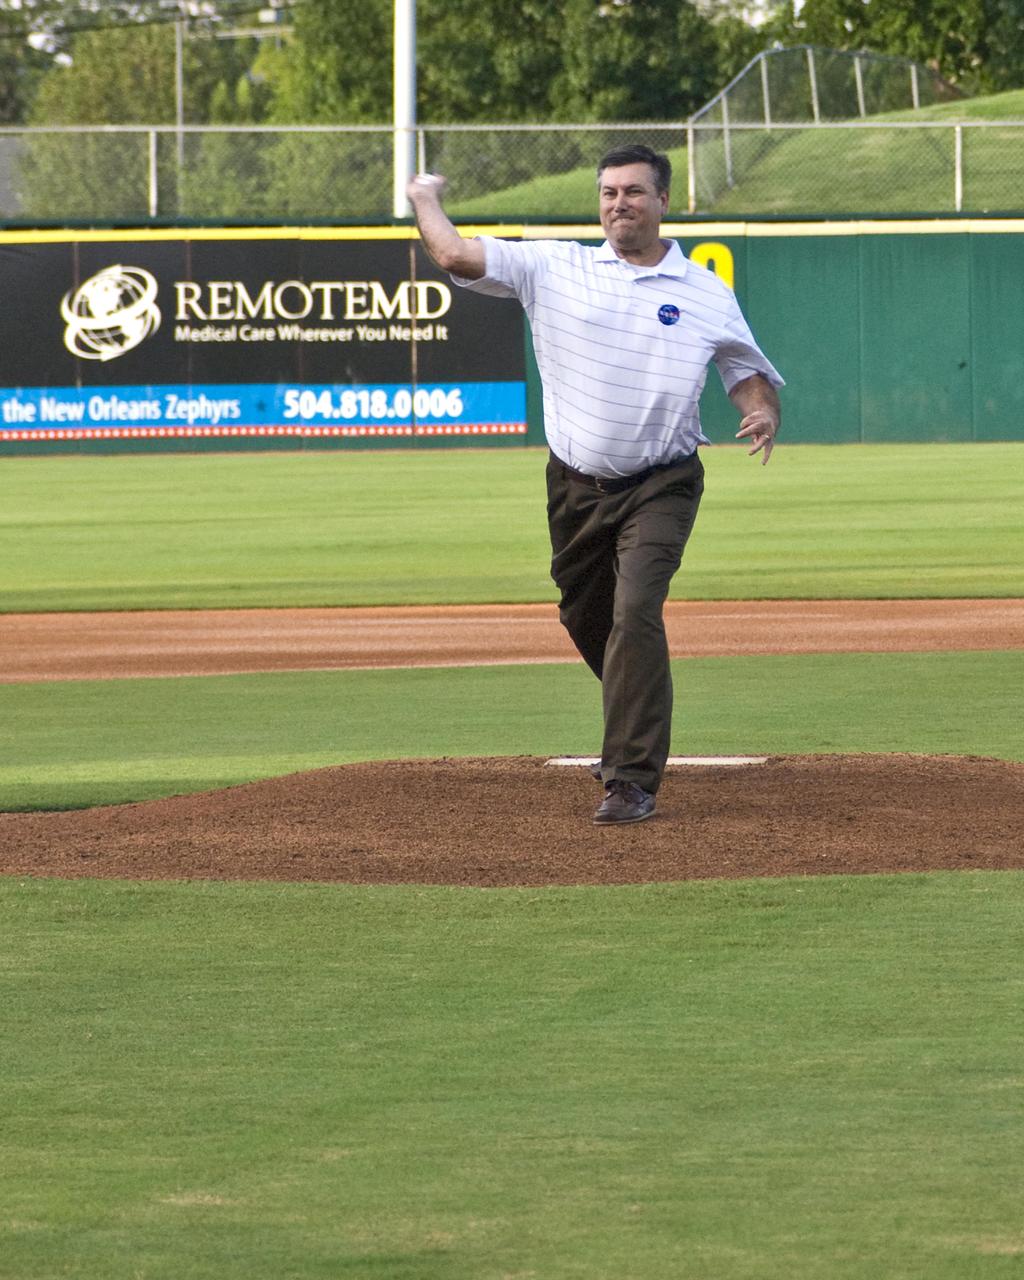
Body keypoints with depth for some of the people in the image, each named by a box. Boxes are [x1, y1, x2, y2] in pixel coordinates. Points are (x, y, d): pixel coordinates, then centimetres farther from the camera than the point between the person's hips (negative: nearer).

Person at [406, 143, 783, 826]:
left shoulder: (708, 295, 3)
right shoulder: (555, 268, 1)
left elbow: (749, 373, 6)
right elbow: (456, 256, -4)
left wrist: (764, 412, -15)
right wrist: (425, 198, 9)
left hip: (660, 488, -3)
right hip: (577, 487, 3)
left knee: (635, 613, -20)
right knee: (585, 620, 15)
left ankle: (634, 781, -20)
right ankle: (636, 734, 44)